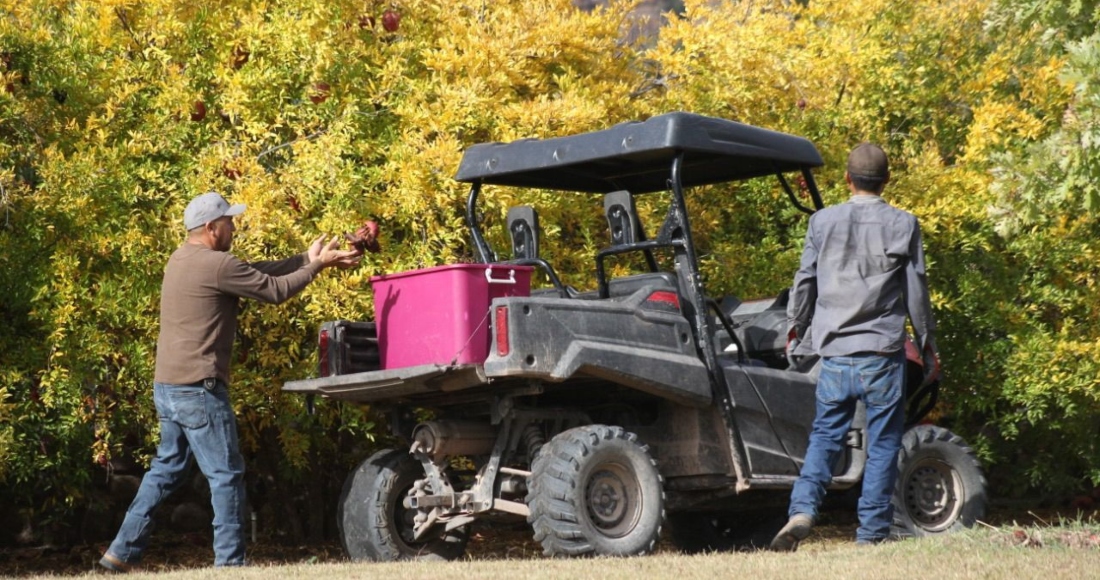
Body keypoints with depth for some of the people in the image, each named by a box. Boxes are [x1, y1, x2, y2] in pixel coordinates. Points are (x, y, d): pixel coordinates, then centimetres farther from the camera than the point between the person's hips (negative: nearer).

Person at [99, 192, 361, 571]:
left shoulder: (183, 261, 15)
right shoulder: (215, 264, -15)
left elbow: (256, 272, 16)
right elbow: (274, 290, -8)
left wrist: (306, 259, 13)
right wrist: (317, 266, 3)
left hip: (168, 387, 10)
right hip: (197, 389, -10)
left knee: (166, 470, 17)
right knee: (226, 475, -2)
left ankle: (123, 552, 17)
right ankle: (229, 562, -1)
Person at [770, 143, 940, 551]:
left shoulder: (823, 222, 4)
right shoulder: (903, 225, -1)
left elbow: (804, 283, 8)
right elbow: (916, 292, 1)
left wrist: (796, 329, 24)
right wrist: (928, 348, 11)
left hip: (834, 351, 2)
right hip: (882, 351, -2)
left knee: (824, 436, 10)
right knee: (882, 443, 4)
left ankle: (802, 511, -10)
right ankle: (871, 535, 3)